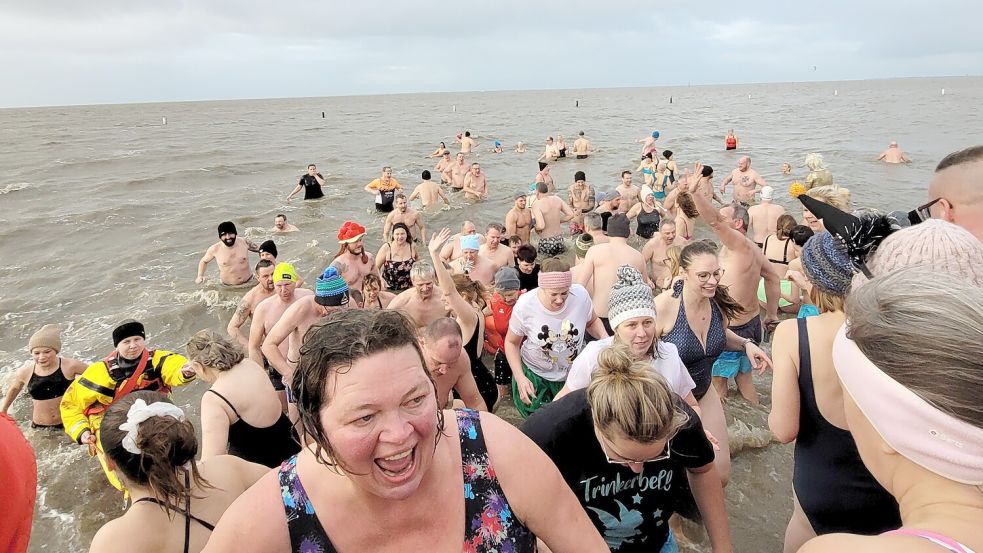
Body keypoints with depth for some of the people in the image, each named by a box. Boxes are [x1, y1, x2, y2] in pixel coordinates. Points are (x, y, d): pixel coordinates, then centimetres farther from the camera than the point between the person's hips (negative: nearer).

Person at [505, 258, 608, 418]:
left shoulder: (581, 295, -22)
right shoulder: (524, 306, -25)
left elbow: (592, 322, 1)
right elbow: (512, 342, -8)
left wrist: (606, 338, -20)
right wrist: (519, 377, -19)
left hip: (574, 373, 2)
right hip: (535, 374, -2)